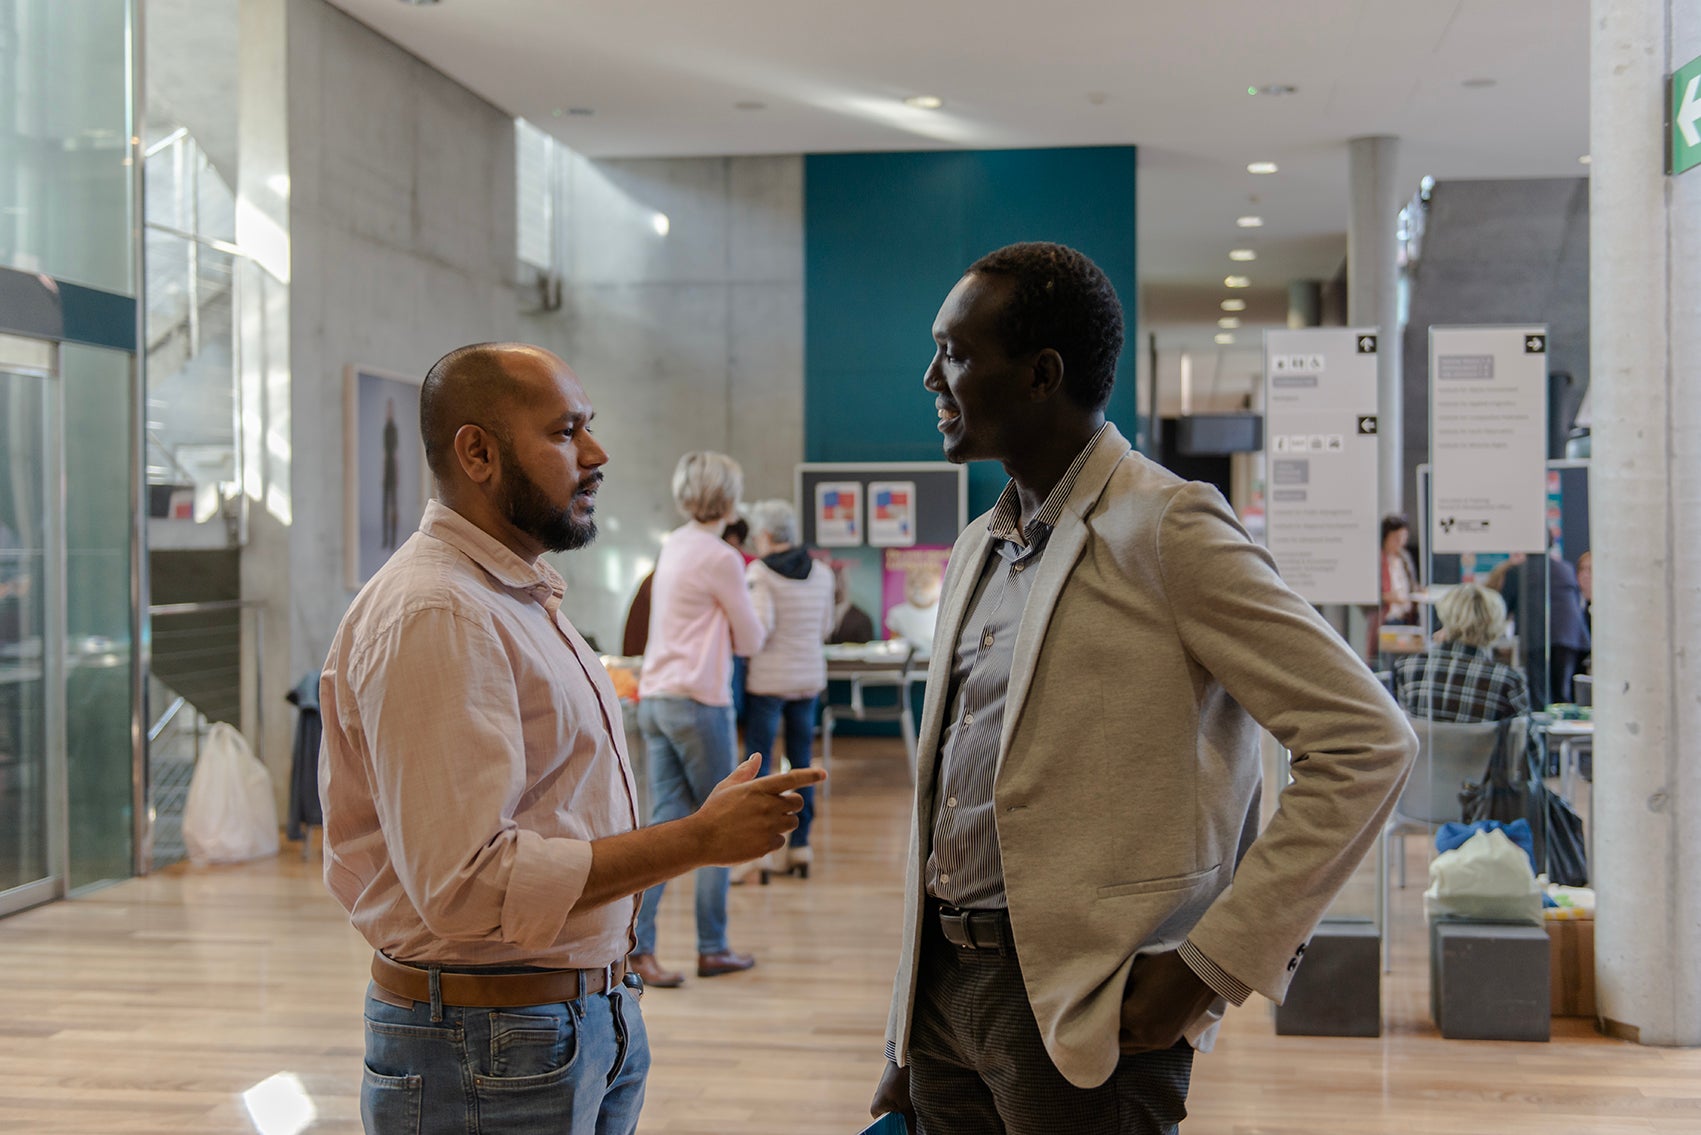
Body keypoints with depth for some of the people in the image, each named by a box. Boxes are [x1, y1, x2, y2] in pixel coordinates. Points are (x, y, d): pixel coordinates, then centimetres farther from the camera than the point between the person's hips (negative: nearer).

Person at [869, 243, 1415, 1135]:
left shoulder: (1163, 529, -11)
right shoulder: (976, 552, 14)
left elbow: (1366, 742, -17)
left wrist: (1213, 962, -17)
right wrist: (904, 1048, 15)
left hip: (1085, 1014, -7)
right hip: (947, 986, 7)